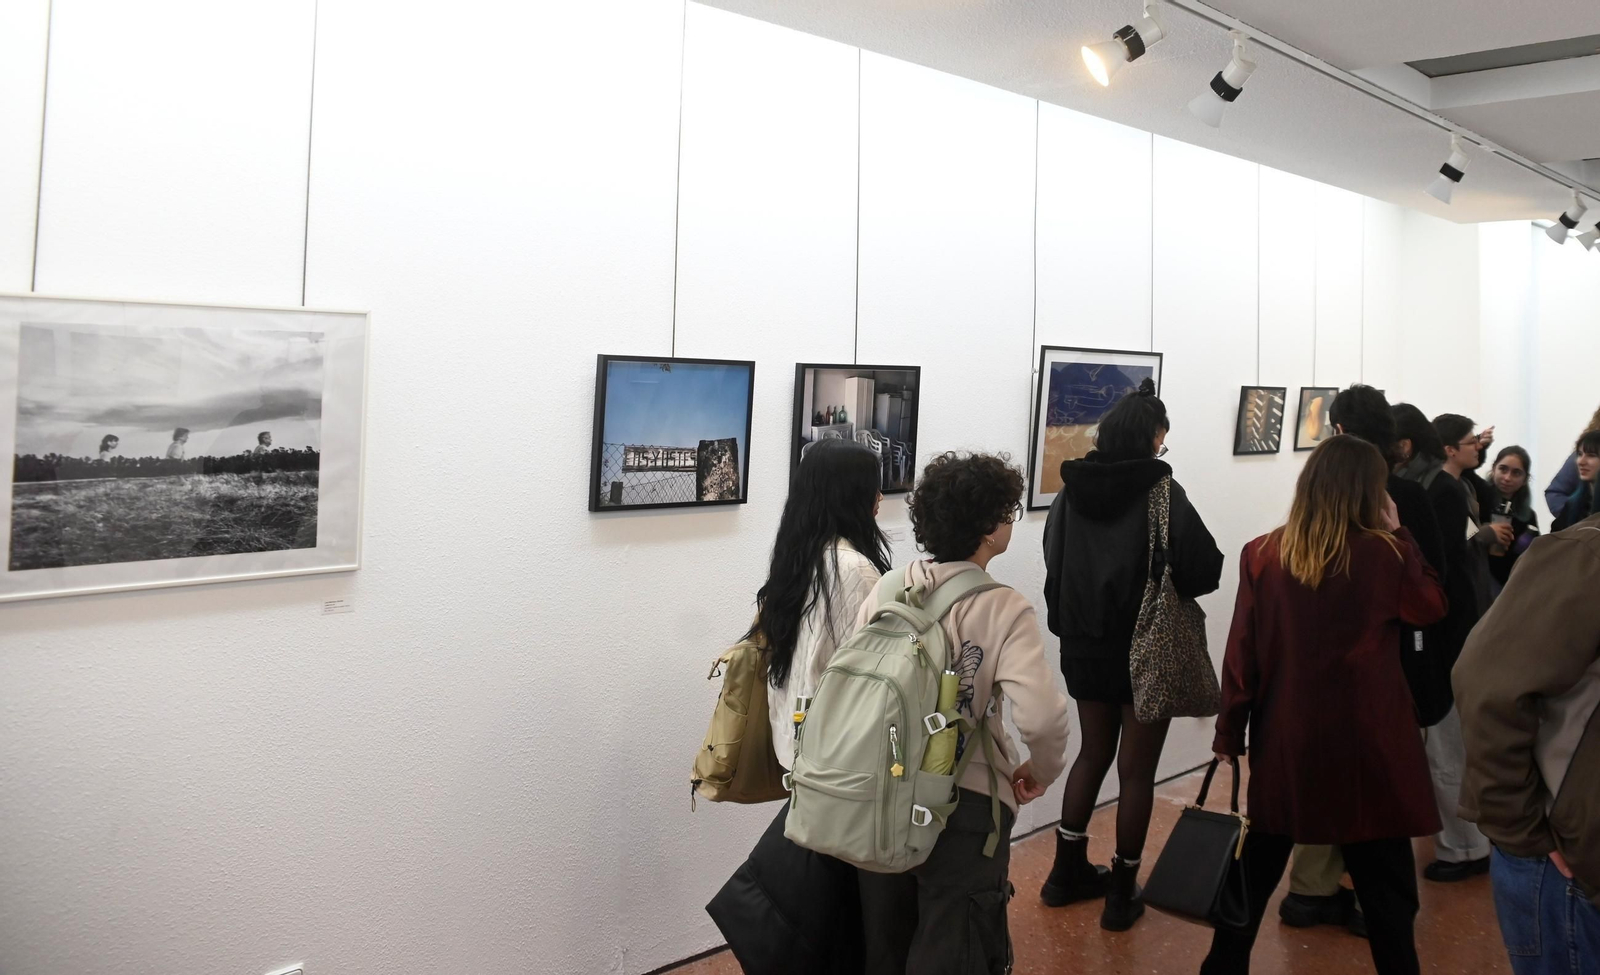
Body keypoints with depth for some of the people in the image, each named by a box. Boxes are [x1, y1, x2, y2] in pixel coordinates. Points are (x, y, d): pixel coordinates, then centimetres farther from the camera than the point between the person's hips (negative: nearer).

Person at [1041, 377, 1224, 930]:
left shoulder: (1071, 493, -3)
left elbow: (1055, 564, 6)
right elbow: (1207, 571, -19)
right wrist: (1168, 582, 1)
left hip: (1085, 646, 5)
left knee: (1093, 752, 22)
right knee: (1136, 769, 9)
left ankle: (1068, 871, 30)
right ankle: (1121, 894, 19)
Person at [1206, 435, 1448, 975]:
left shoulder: (1262, 555, -6)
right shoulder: (1384, 553, -11)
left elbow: (1242, 652, -4)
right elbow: (1433, 606, 10)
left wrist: (1229, 731, 4)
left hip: (1284, 734, 3)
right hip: (1365, 736, -2)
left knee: (1257, 869, 16)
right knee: (1384, 880, 9)